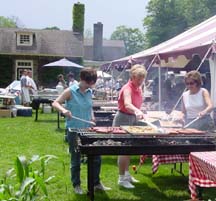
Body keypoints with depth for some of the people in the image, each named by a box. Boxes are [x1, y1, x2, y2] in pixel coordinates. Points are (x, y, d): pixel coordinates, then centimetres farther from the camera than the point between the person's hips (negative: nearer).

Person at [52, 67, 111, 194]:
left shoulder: (89, 92, 6)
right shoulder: (70, 91, -10)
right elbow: (55, 103, -11)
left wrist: (92, 116, 1)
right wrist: (63, 110, -30)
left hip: (88, 129, 5)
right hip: (74, 130, -5)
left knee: (96, 156, 8)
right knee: (76, 159, 7)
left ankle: (96, 183, 24)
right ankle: (76, 185, 23)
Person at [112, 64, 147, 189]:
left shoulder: (139, 88, 5)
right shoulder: (127, 89, -22)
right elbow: (127, 104, -42)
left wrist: (138, 114, 16)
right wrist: (138, 111, -60)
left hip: (133, 118, 9)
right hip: (123, 119, -9)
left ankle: (127, 174, 28)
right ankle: (122, 178, 4)